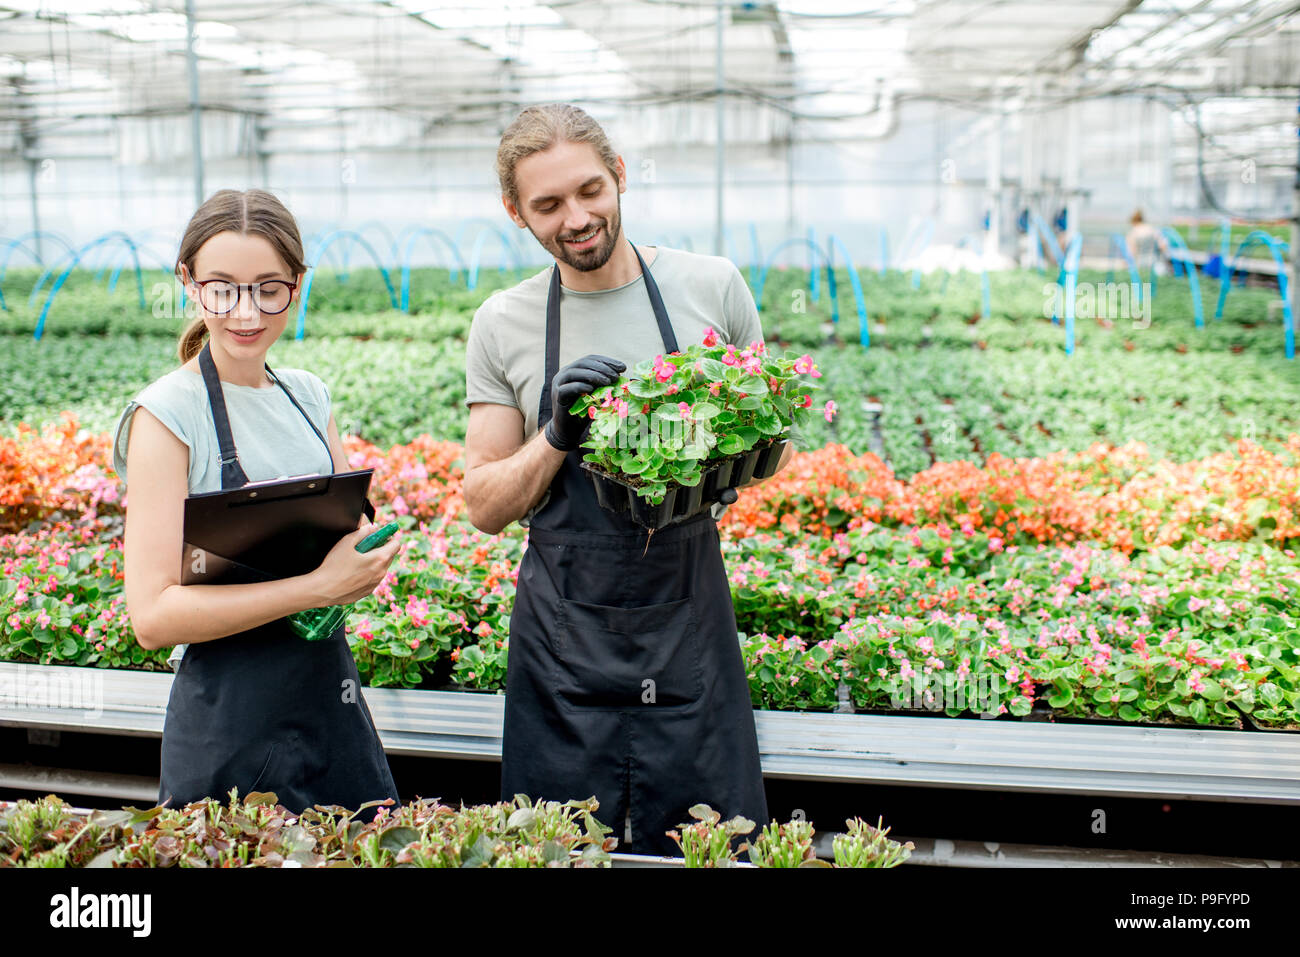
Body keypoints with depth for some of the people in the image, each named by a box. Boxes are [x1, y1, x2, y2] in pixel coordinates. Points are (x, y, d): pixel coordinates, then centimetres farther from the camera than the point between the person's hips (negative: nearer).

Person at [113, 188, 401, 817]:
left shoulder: (308, 394, 5)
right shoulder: (166, 415, -13)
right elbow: (153, 615, -18)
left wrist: (363, 566, -9)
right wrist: (315, 586, -23)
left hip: (333, 697, 6)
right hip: (234, 726, -6)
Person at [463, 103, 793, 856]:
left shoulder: (713, 287, -1)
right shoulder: (503, 324, 1)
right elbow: (486, 506, 3)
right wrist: (560, 435, -14)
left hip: (690, 630, 0)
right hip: (565, 645, 1)